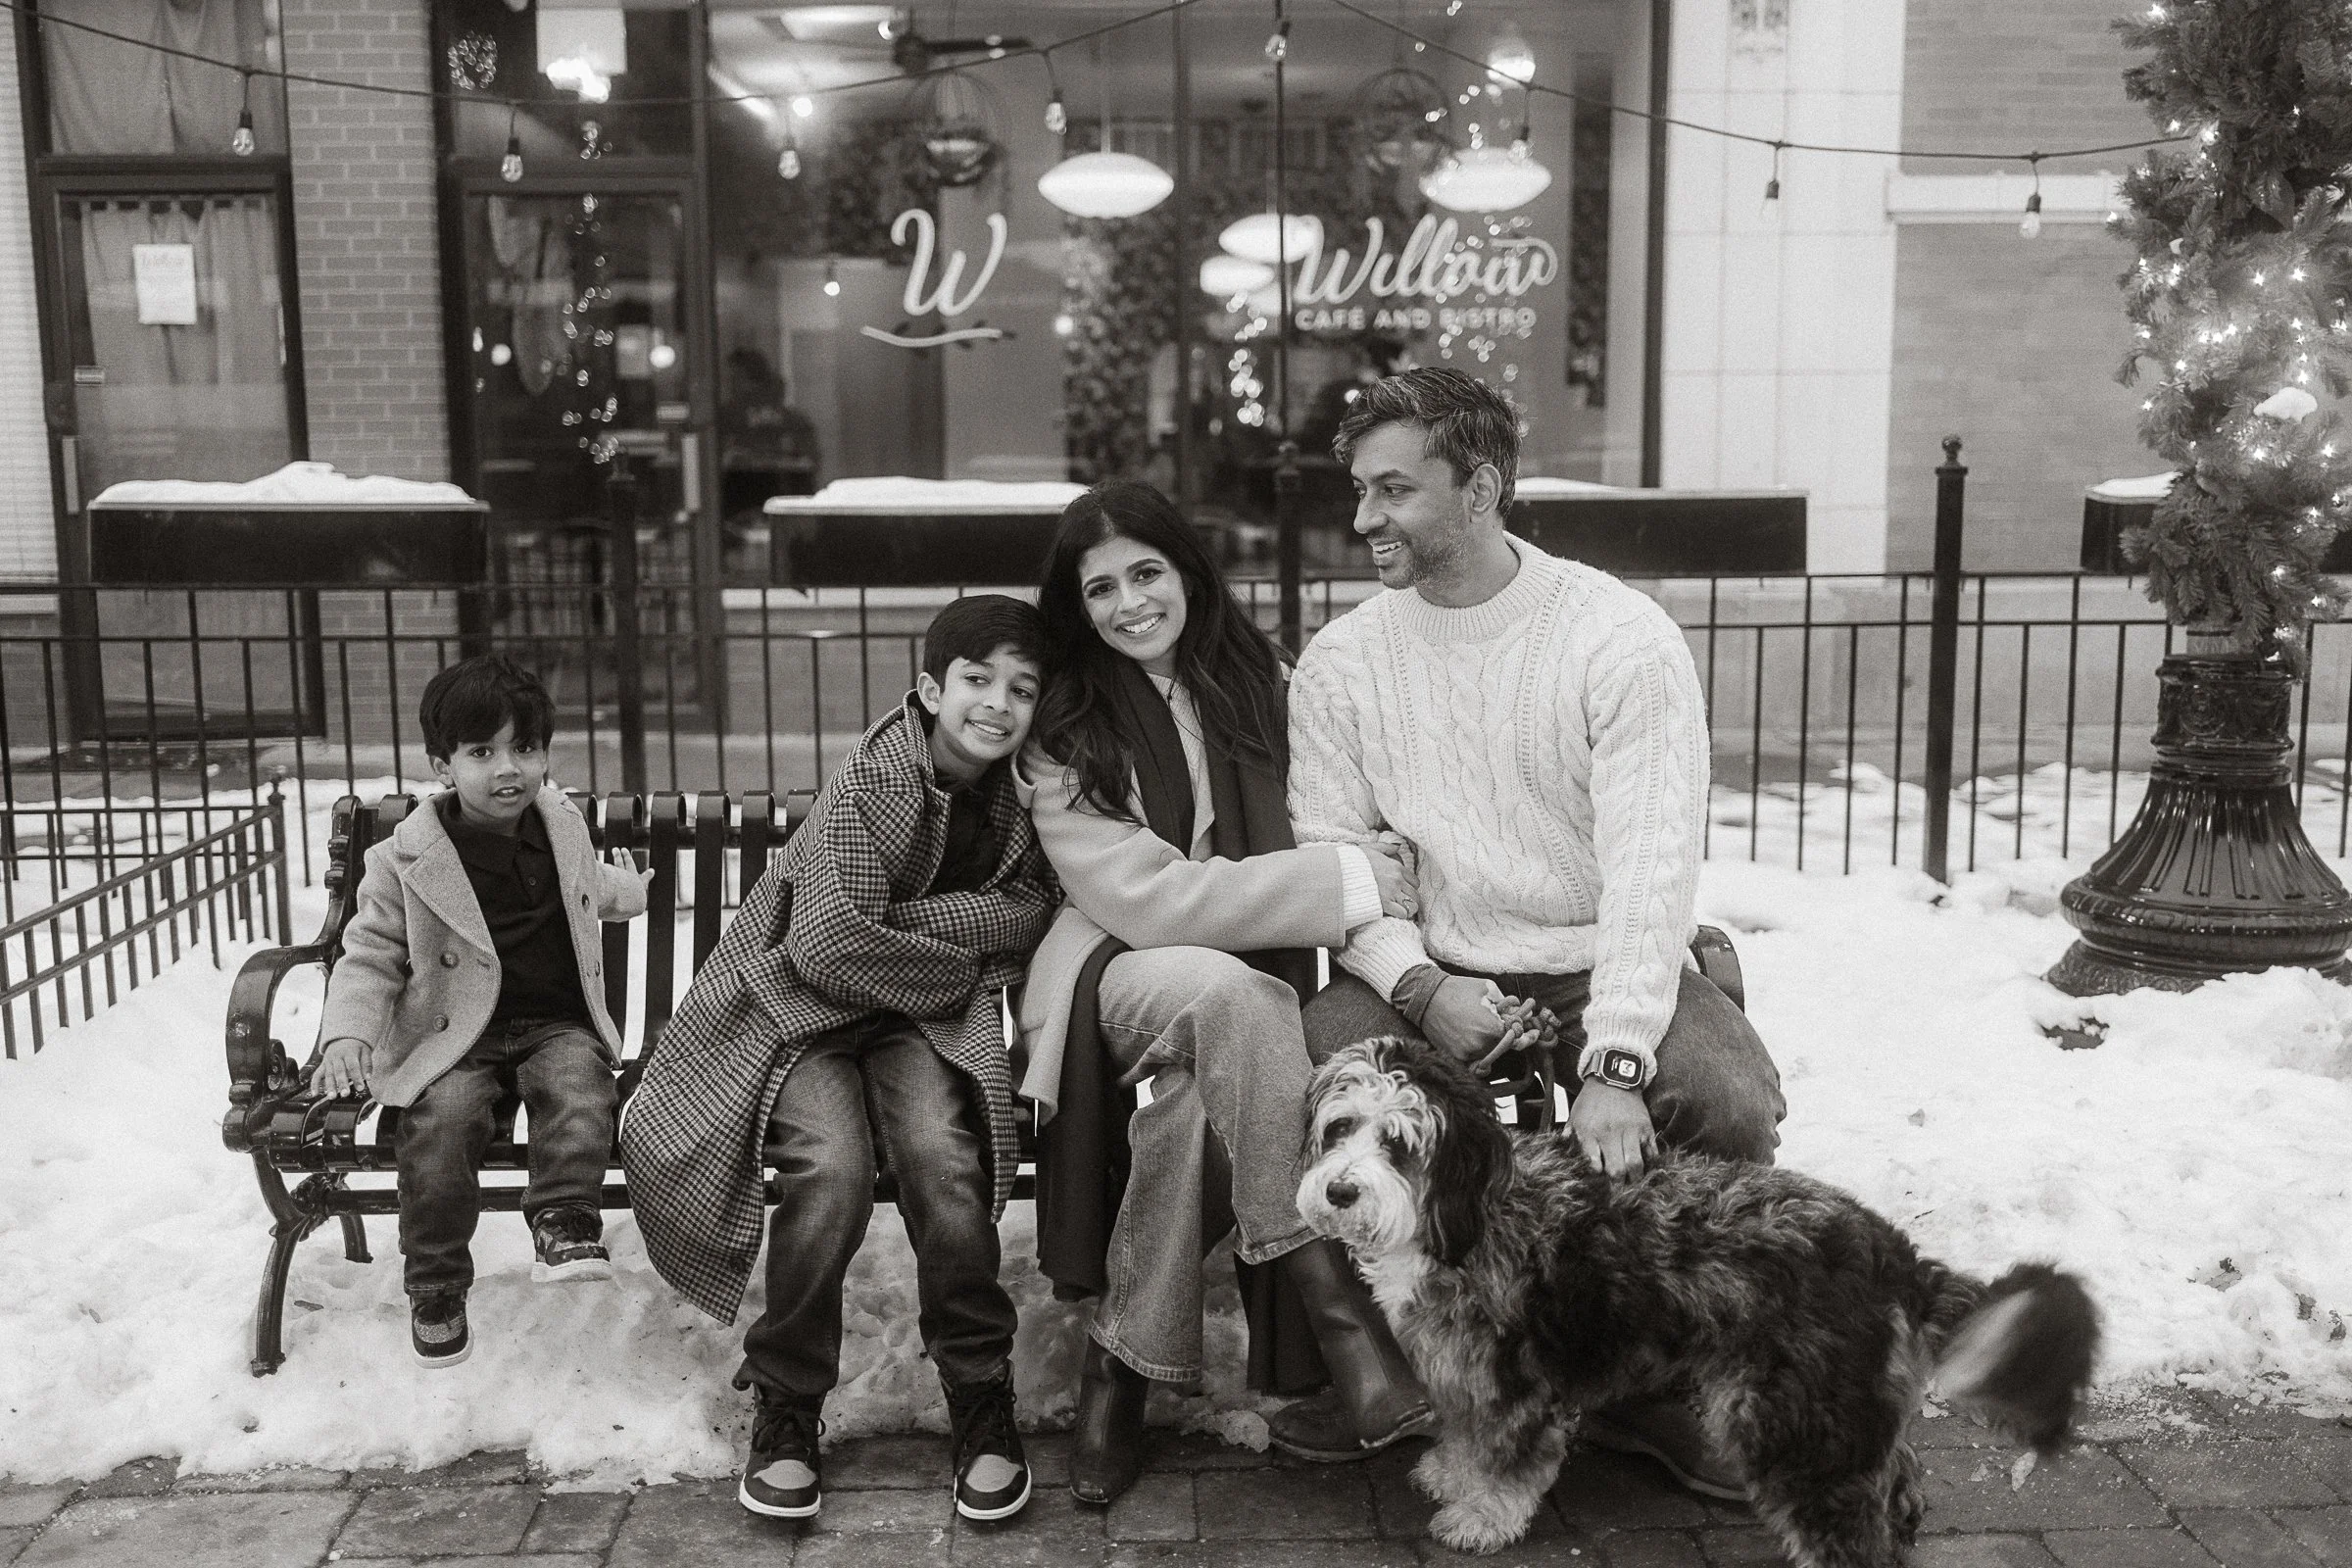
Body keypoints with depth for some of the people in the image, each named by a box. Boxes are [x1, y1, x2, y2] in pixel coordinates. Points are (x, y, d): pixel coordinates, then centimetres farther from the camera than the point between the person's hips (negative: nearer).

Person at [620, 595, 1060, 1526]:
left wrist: (902, 920, -18)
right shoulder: (872, 782, -18)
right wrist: (962, 967, -14)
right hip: (802, 1002, -3)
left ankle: (982, 1403, -8)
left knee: (942, 1150, -26)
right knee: (834, 1166, -29)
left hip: (922, 1013, 3)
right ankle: (784, 1408, -6)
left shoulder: (1020, 790, -2)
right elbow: (828, 944, -24)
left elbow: (1030, 907, -9)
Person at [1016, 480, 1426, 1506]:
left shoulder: (1260, 687, 8)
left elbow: (1329, 842, 6)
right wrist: (1357, 880, -18)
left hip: (1241, 992, 3)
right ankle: (1359, 1354, -36)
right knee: (1226, 989, -37)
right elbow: (1148, 900, -15)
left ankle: (1120, 1368, -18)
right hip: (1111, 980, -3)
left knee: (1202, 1086, -34)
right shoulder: (1062, 735, -3)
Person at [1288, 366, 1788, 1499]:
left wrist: (1614, 1062, -29)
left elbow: (1650, 862, -18)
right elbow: (1332, 852, -1)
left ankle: (1661, 1388, 0)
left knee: (1732, 1103, -28)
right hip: (1427, 971, 2)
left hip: (1598, 971, -2)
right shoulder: (1341, 662, 1)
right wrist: (1419, 985, -20)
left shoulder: (1620, 638, -11)